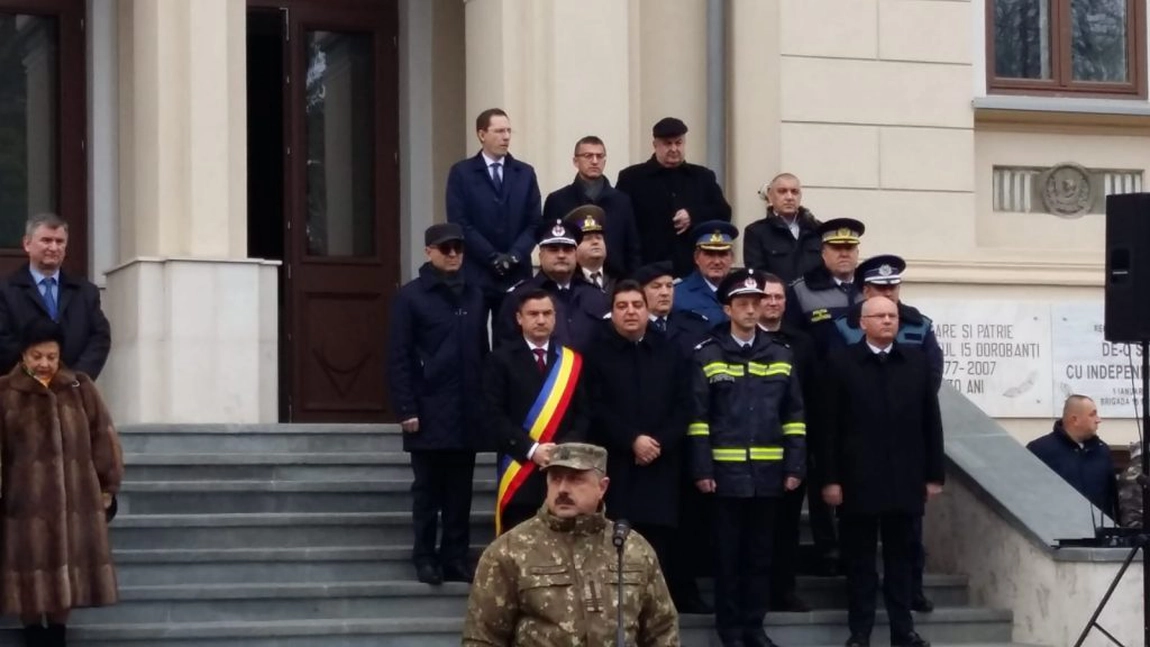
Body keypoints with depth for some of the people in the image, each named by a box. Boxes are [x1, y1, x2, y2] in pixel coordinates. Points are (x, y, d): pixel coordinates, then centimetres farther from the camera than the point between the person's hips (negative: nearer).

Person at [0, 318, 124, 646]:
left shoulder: (81, 388, 6)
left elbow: (103, 438, 8)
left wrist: (108, 488, 7)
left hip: (76, 500, 3)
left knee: (67, 574, 9)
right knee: (31, 578, 3)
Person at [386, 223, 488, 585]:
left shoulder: (475, 296, 11)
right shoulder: (410, 297, -2)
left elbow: (483, 352, 12)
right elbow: (398, 358, -5)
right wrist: (406, 409, -11)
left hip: (467, 414, 4)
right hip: (428, 413, -4)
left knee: (460, 492, 6)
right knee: (427, 490, 4)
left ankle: (456, 558, 12)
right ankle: (425, 558, 10)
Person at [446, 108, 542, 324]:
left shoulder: (525, 173, 12)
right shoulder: (461, 173, 2)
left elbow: (534, 222, 7)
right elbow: (459, 223, -6)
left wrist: (514, 255, -9)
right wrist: (493, 257, -12)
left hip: (517, 273, 3)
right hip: (475, 273, -3)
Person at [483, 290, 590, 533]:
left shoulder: (573, 361, 11)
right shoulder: (501, 360, 2)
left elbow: (584, 413, 7)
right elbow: (495, 415, -5)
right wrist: (530, 450, -14)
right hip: (519, 468, -2)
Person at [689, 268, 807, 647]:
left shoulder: (781, 356, 8)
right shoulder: (708, 355, -2)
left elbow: (794, 416, 8)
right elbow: (698, 417, -4)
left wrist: (795, 467, 1)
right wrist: (702, 469, -9)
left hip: (768, 473, 3)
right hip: (727, 472, -3)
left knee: (760, 553, 9)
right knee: (728, 553, 5)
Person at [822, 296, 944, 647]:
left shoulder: (917, 360, 8)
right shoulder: (841, 361, 0)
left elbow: (931, 420, 7)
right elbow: (829, 425, -2)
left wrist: (934, 474, 3)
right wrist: (830, 478, -8)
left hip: (905, 478, 2)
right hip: (858, 479, -2)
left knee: (901, 557, 9)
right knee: (860, 559, 4)